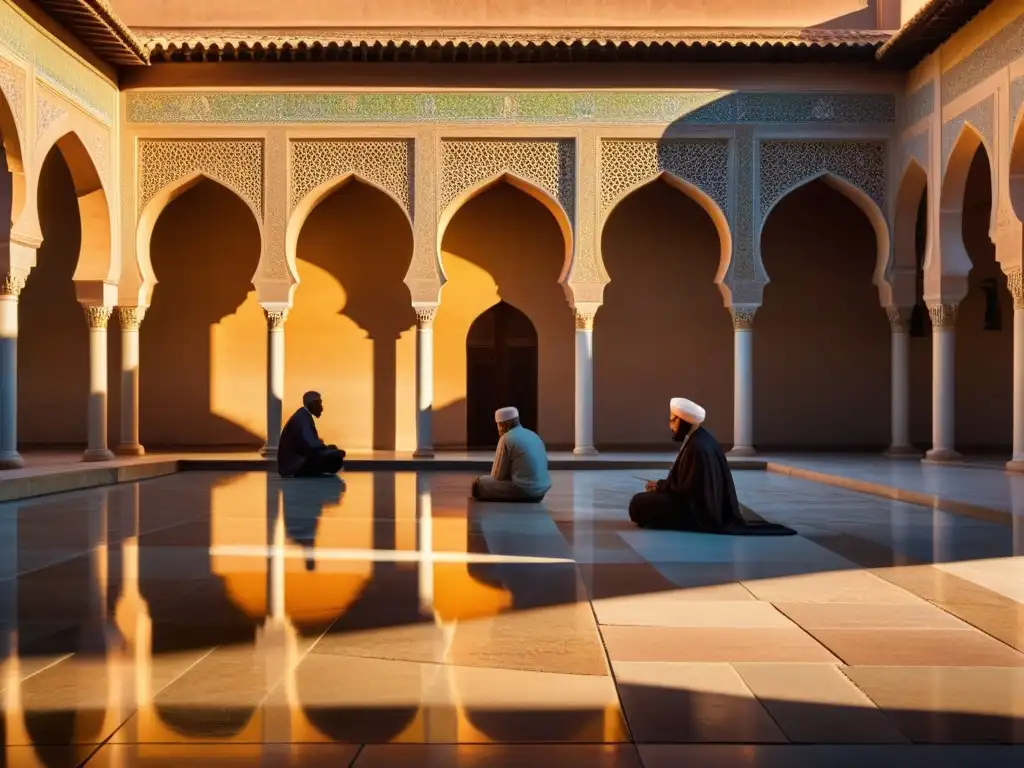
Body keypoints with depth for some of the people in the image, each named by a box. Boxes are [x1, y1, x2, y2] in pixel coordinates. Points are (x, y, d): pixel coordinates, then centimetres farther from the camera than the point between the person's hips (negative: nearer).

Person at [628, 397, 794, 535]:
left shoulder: (698, 447, -25)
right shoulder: (699, 438, 4)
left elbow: (687, 489, -22)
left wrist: (659, 486, -9)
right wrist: (662, 484, 6)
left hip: (697, 509, -10)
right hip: (702, 503, 10)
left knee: (639, 503, -12)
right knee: (646, 498, 21)